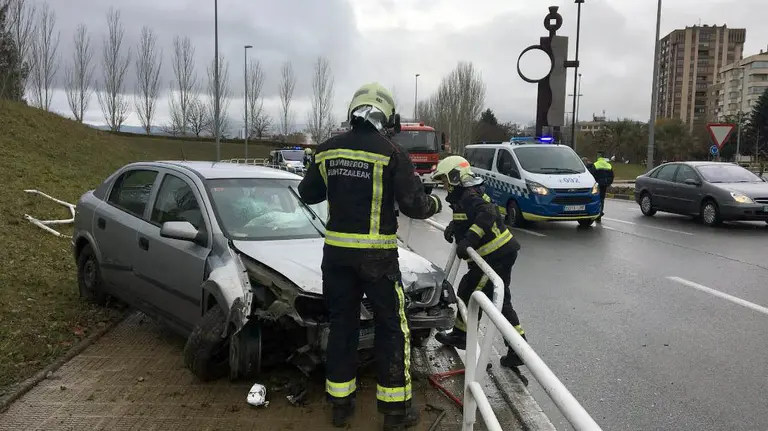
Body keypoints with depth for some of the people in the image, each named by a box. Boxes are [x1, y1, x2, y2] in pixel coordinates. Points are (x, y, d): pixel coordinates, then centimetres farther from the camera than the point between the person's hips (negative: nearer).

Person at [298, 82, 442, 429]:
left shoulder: (328, 150, 3)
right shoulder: (391, 152, -10)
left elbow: (307, 193, 12)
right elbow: (412, 204, -10)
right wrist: (435, 204, 11)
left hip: (337, 251, 4)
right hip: (377, 255, -4)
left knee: (342, 323, 15)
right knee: (391, 327, 8)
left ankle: (340, 403, 24)